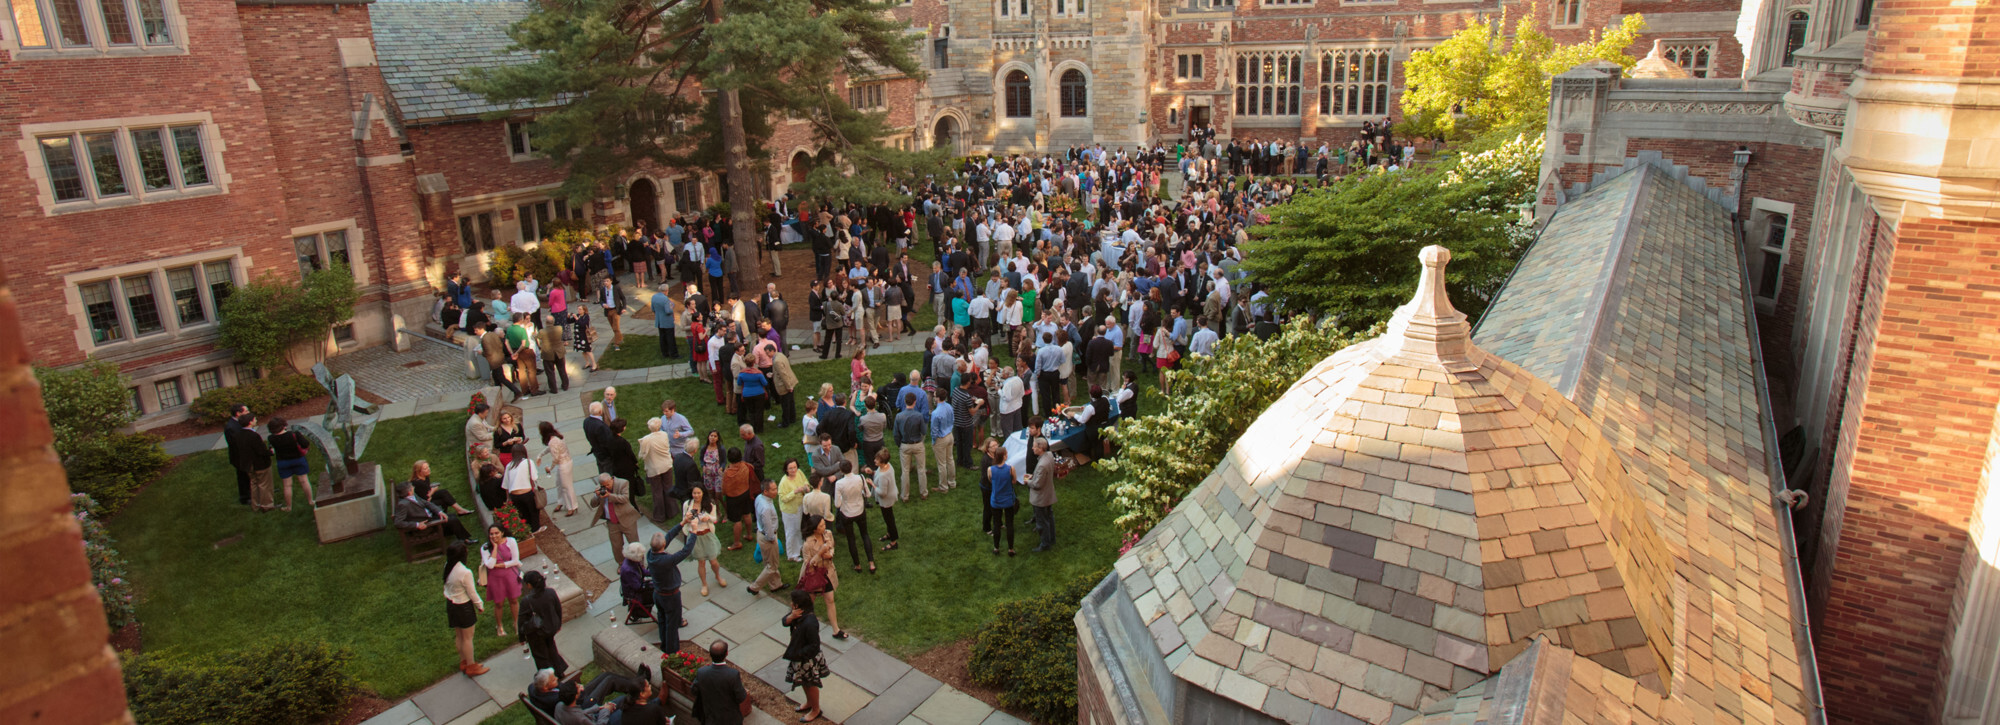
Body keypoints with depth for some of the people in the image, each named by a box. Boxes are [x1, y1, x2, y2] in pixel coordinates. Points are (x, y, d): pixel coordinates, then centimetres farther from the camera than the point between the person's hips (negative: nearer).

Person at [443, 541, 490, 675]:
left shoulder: (447, 567, -9)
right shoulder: (465, 572, -30)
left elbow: (447, 586, 5)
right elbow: (472, 593, -18)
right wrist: (480, 605, -1)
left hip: (450, 604, 7)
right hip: (463, 606, -7)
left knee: (459, 636, 23)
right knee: (468, 638, 9)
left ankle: (463, 662, 38)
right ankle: (471, 666, 22)